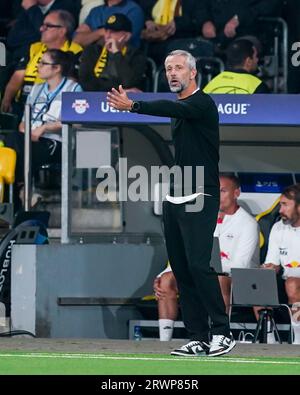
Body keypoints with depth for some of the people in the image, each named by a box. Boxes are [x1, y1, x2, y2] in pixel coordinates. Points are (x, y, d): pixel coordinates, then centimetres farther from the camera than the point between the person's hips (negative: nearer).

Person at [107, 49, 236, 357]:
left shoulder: (202, 103, -9)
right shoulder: (179, 108, 19)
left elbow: (172, 109, -29)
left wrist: (133, 106, -43)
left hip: (200, 199, -9)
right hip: (174, 201, 9)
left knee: (198, 264, -18)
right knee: (181, 269, 4)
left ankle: (221, 332, -14)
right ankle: (199, 339, 5)